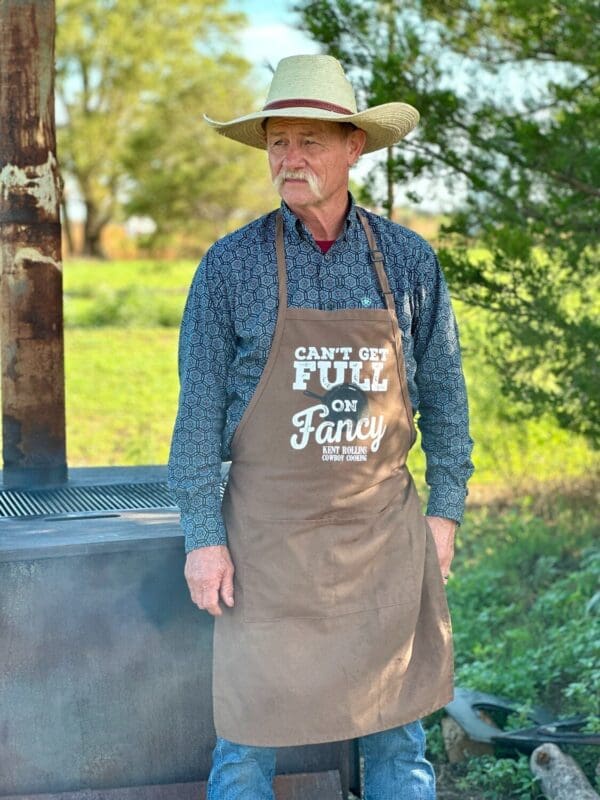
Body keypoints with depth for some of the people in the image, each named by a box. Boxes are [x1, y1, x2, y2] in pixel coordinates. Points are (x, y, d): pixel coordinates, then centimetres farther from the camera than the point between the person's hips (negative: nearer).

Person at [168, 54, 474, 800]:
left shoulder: (408, 260, 1)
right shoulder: (231, 264, -5)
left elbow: (443, 393, 8)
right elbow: (199, 408, -4)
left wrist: (445, 510, 5)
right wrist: (202, 536, -7)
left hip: (384, 527, 2)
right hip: (271, 532, -2)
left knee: (397, 731, 11)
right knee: (250, 735, 4)